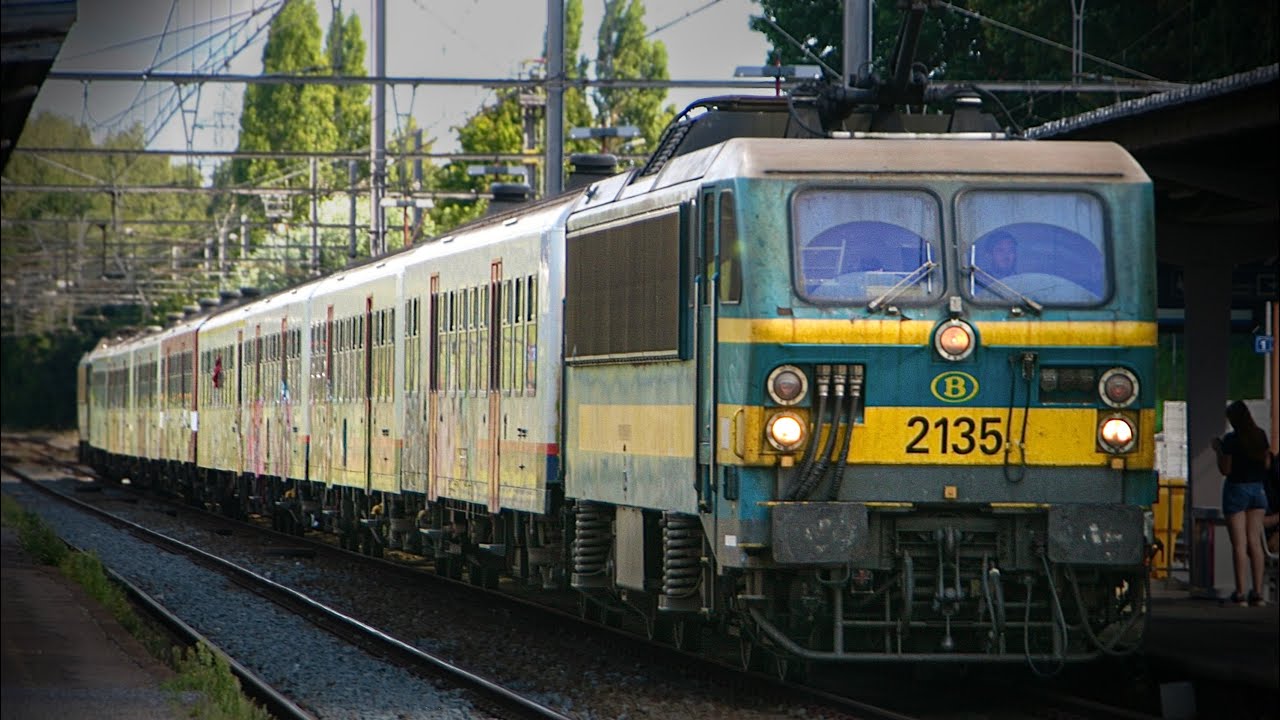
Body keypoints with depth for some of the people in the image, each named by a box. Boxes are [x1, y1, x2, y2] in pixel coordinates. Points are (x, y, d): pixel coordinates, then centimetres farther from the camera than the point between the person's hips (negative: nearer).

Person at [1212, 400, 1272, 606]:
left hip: (1237, 489, -5)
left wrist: (1218, 450, 0)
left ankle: (1241, 593, -8)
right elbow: (1266, 463, 9)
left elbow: (1225, 469, -13)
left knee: (1239, 543, -5)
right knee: (1255, 542, 9)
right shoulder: (1260, 435, 2)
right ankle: (1258, 592, 6)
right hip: (1258, 489, 5)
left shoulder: (1231, 439, -14)